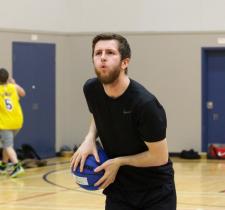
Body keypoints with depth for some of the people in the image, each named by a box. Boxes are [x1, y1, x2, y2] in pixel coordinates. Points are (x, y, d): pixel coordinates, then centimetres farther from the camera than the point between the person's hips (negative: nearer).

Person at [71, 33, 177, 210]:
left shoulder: (144, 103, -26)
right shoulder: (91, 89, -9)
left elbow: (159, 157, -19)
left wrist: (118, 162, -15)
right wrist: (90, 139, -4)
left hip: (156, 192, -4)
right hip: (118, 188, 4)